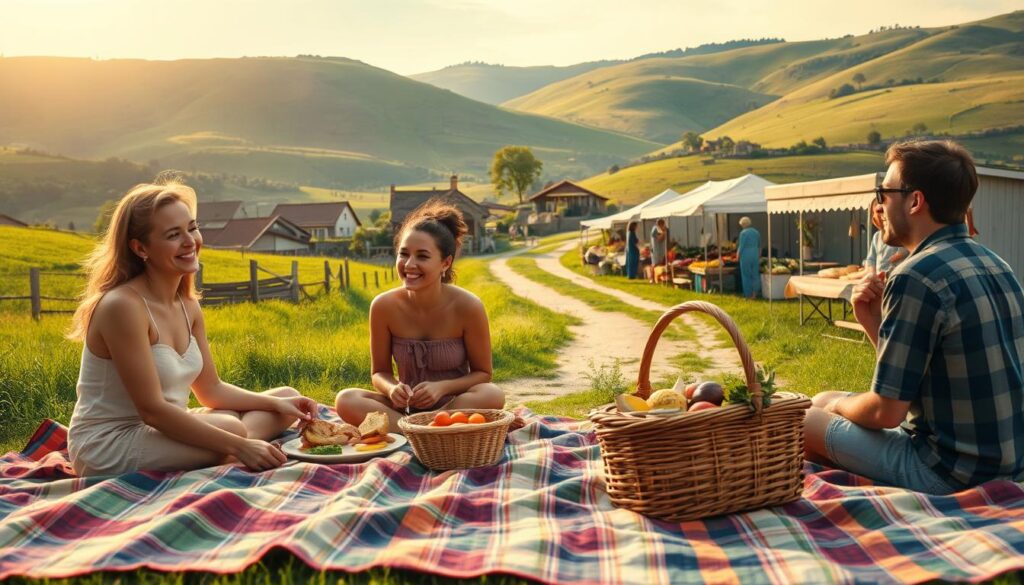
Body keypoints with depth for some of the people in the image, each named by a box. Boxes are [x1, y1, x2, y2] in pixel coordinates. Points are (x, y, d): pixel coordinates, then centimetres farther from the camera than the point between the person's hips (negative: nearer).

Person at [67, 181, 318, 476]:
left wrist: (277, 403, -3)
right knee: (230, 427, -34)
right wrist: (239, 445, -23)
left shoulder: (188, 307, 4)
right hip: (107, 450, -9)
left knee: (287, 397, 3)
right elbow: (152, 408, -23)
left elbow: (211, 390, 11)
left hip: (163, 430, 9)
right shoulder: (123, 306, -21)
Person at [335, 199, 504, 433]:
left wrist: (442, 387, -23)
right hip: (405, 408, 2)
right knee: (346, 400, -24)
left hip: (455, 406, -2)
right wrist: (392, 388, -22)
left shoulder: (468, 307, -15)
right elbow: (380, 372, 2)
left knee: (493, 395, -33)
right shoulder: (383, 306, -10)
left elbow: (482, 373, -4)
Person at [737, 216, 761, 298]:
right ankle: (755, 294, 11)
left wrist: (738, 255, -1)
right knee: (755, 275, 11)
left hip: (746, 255, -6)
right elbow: (759, 246, 15)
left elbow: (741, 246, -14)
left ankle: (748, 294, 7)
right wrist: (759, 255, 24)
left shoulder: (743, 233, -12)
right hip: (755, 255, 6)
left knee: (746, 276, 4)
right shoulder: (756, 232, 8)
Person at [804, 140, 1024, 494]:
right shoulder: (993, 264, 7)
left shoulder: (916, 278, -22)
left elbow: (886, 413, -19)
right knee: (823, 400, 19)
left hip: (949, 474, -9)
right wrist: (874, 323, 1)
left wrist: (839, 405, 1)